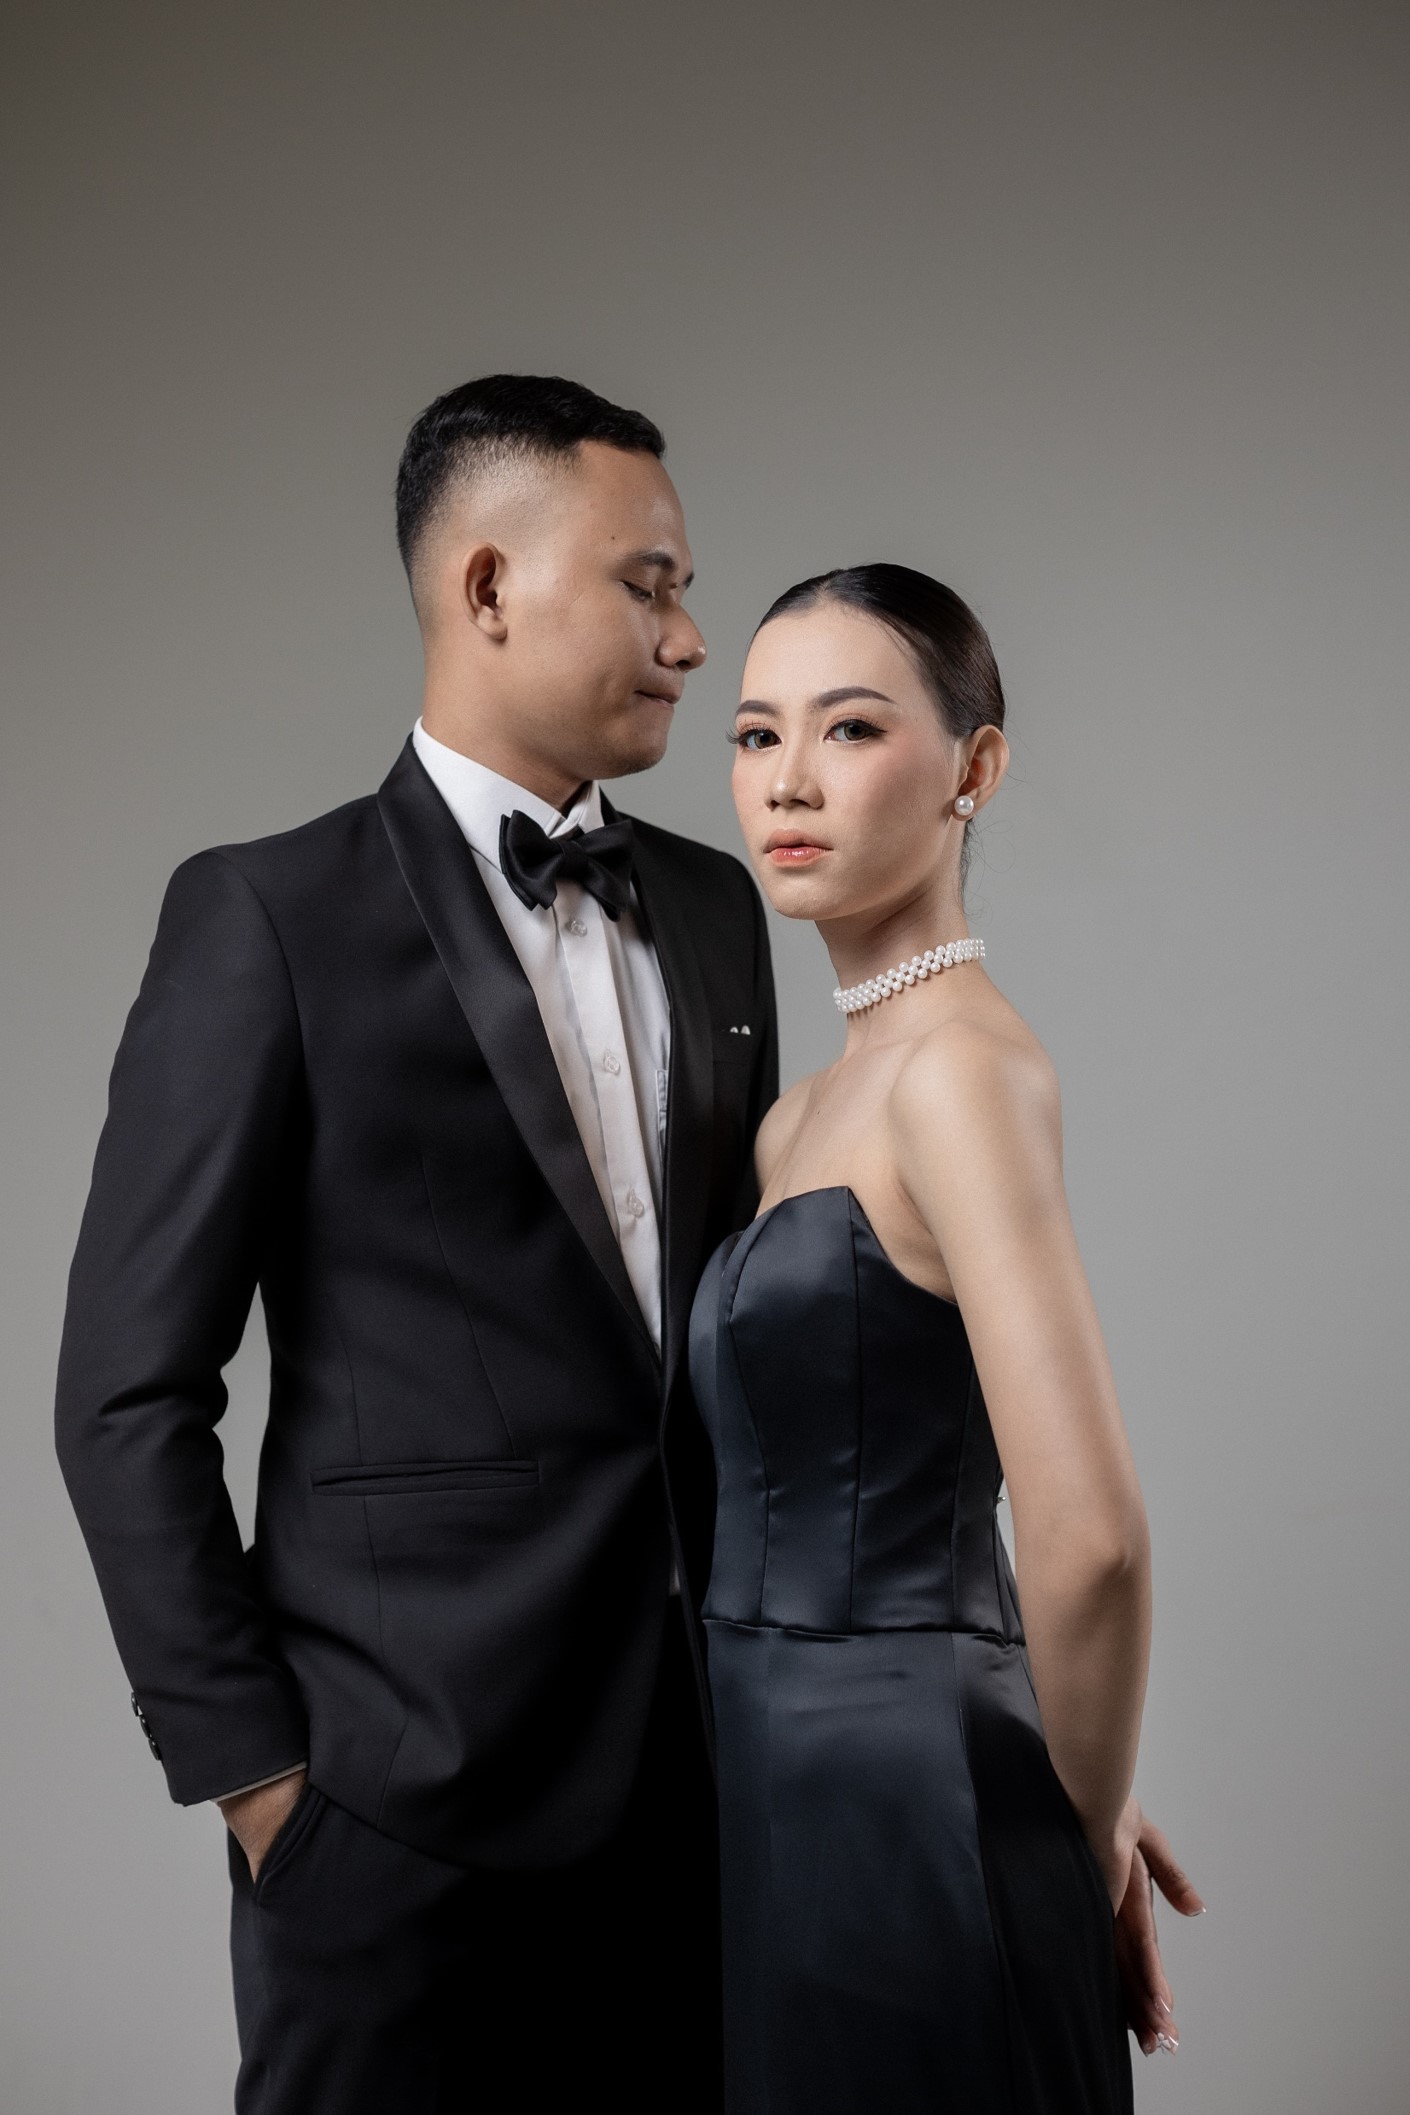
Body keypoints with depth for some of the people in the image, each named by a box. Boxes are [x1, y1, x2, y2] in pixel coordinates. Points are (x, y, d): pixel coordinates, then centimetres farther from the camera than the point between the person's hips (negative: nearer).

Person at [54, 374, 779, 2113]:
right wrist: (250, 1771, -9)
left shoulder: (711, 907, 10)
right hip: (410, 1800, -5)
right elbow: (130, 1396, -8)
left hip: (705, 1764, 5)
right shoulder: (272, 916, -8)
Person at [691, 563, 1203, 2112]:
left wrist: (1086, 1832, -10)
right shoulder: (810, 1112, 12)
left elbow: (1088, 1532, -24)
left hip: (894, 1807, -9)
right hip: (793, 1795, 9)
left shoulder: (961, 1064, -17)